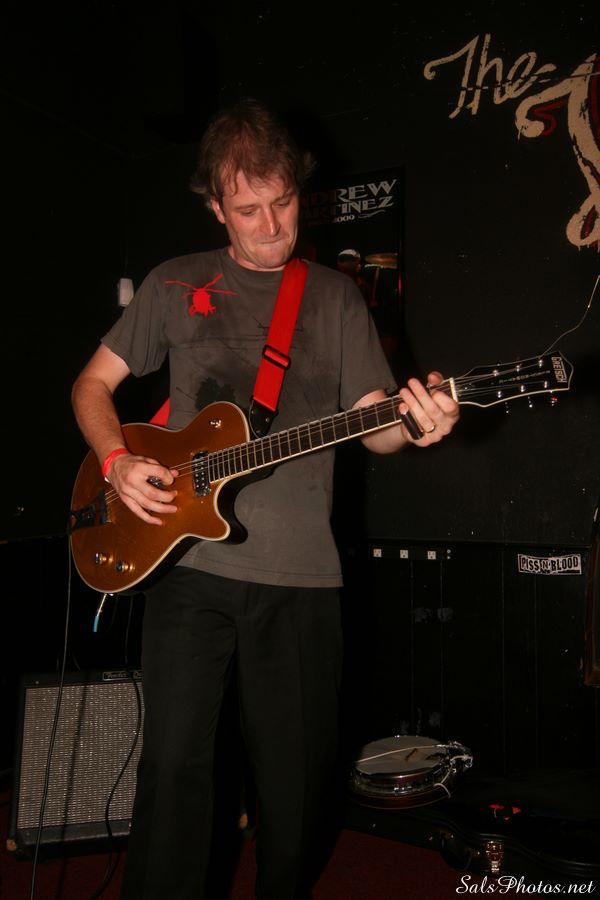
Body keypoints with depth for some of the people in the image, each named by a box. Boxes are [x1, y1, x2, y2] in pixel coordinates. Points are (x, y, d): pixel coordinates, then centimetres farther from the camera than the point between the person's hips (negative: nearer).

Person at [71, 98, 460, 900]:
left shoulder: (335, 296, 8)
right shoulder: (176, 285, 7)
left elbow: (373, 425, 2)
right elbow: (93, 383, 11)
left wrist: (414, 424, -21)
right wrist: (117, 461, -7)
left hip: (300, 571, 1)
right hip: (188, 558, 0)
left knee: (296, 769, 11)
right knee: (174, 761, 0)